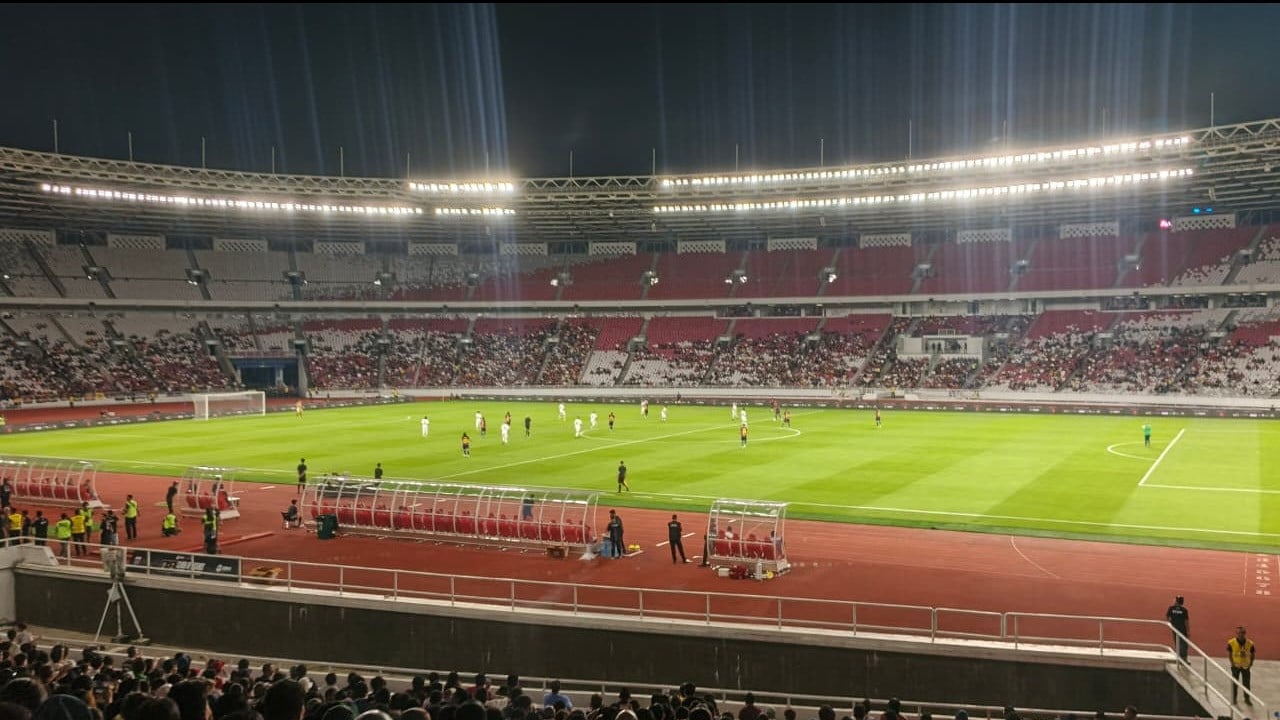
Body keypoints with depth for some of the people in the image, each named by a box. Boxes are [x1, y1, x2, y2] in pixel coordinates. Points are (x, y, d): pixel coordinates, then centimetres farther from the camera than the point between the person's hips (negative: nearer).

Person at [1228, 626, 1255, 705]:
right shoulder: (1231, 642, -18)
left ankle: (1247, 699, 28)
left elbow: (1253, 654, 0)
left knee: (1246, 683, 10)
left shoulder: (1250, 643, -16)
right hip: (1236, 665, 0)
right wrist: (1232, 662, -8)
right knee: (1234, 683, 12)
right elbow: (1229, 653, -4)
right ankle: (1233, 699, 25)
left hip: (1246, 666, 1)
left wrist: (1251, 663, -4)